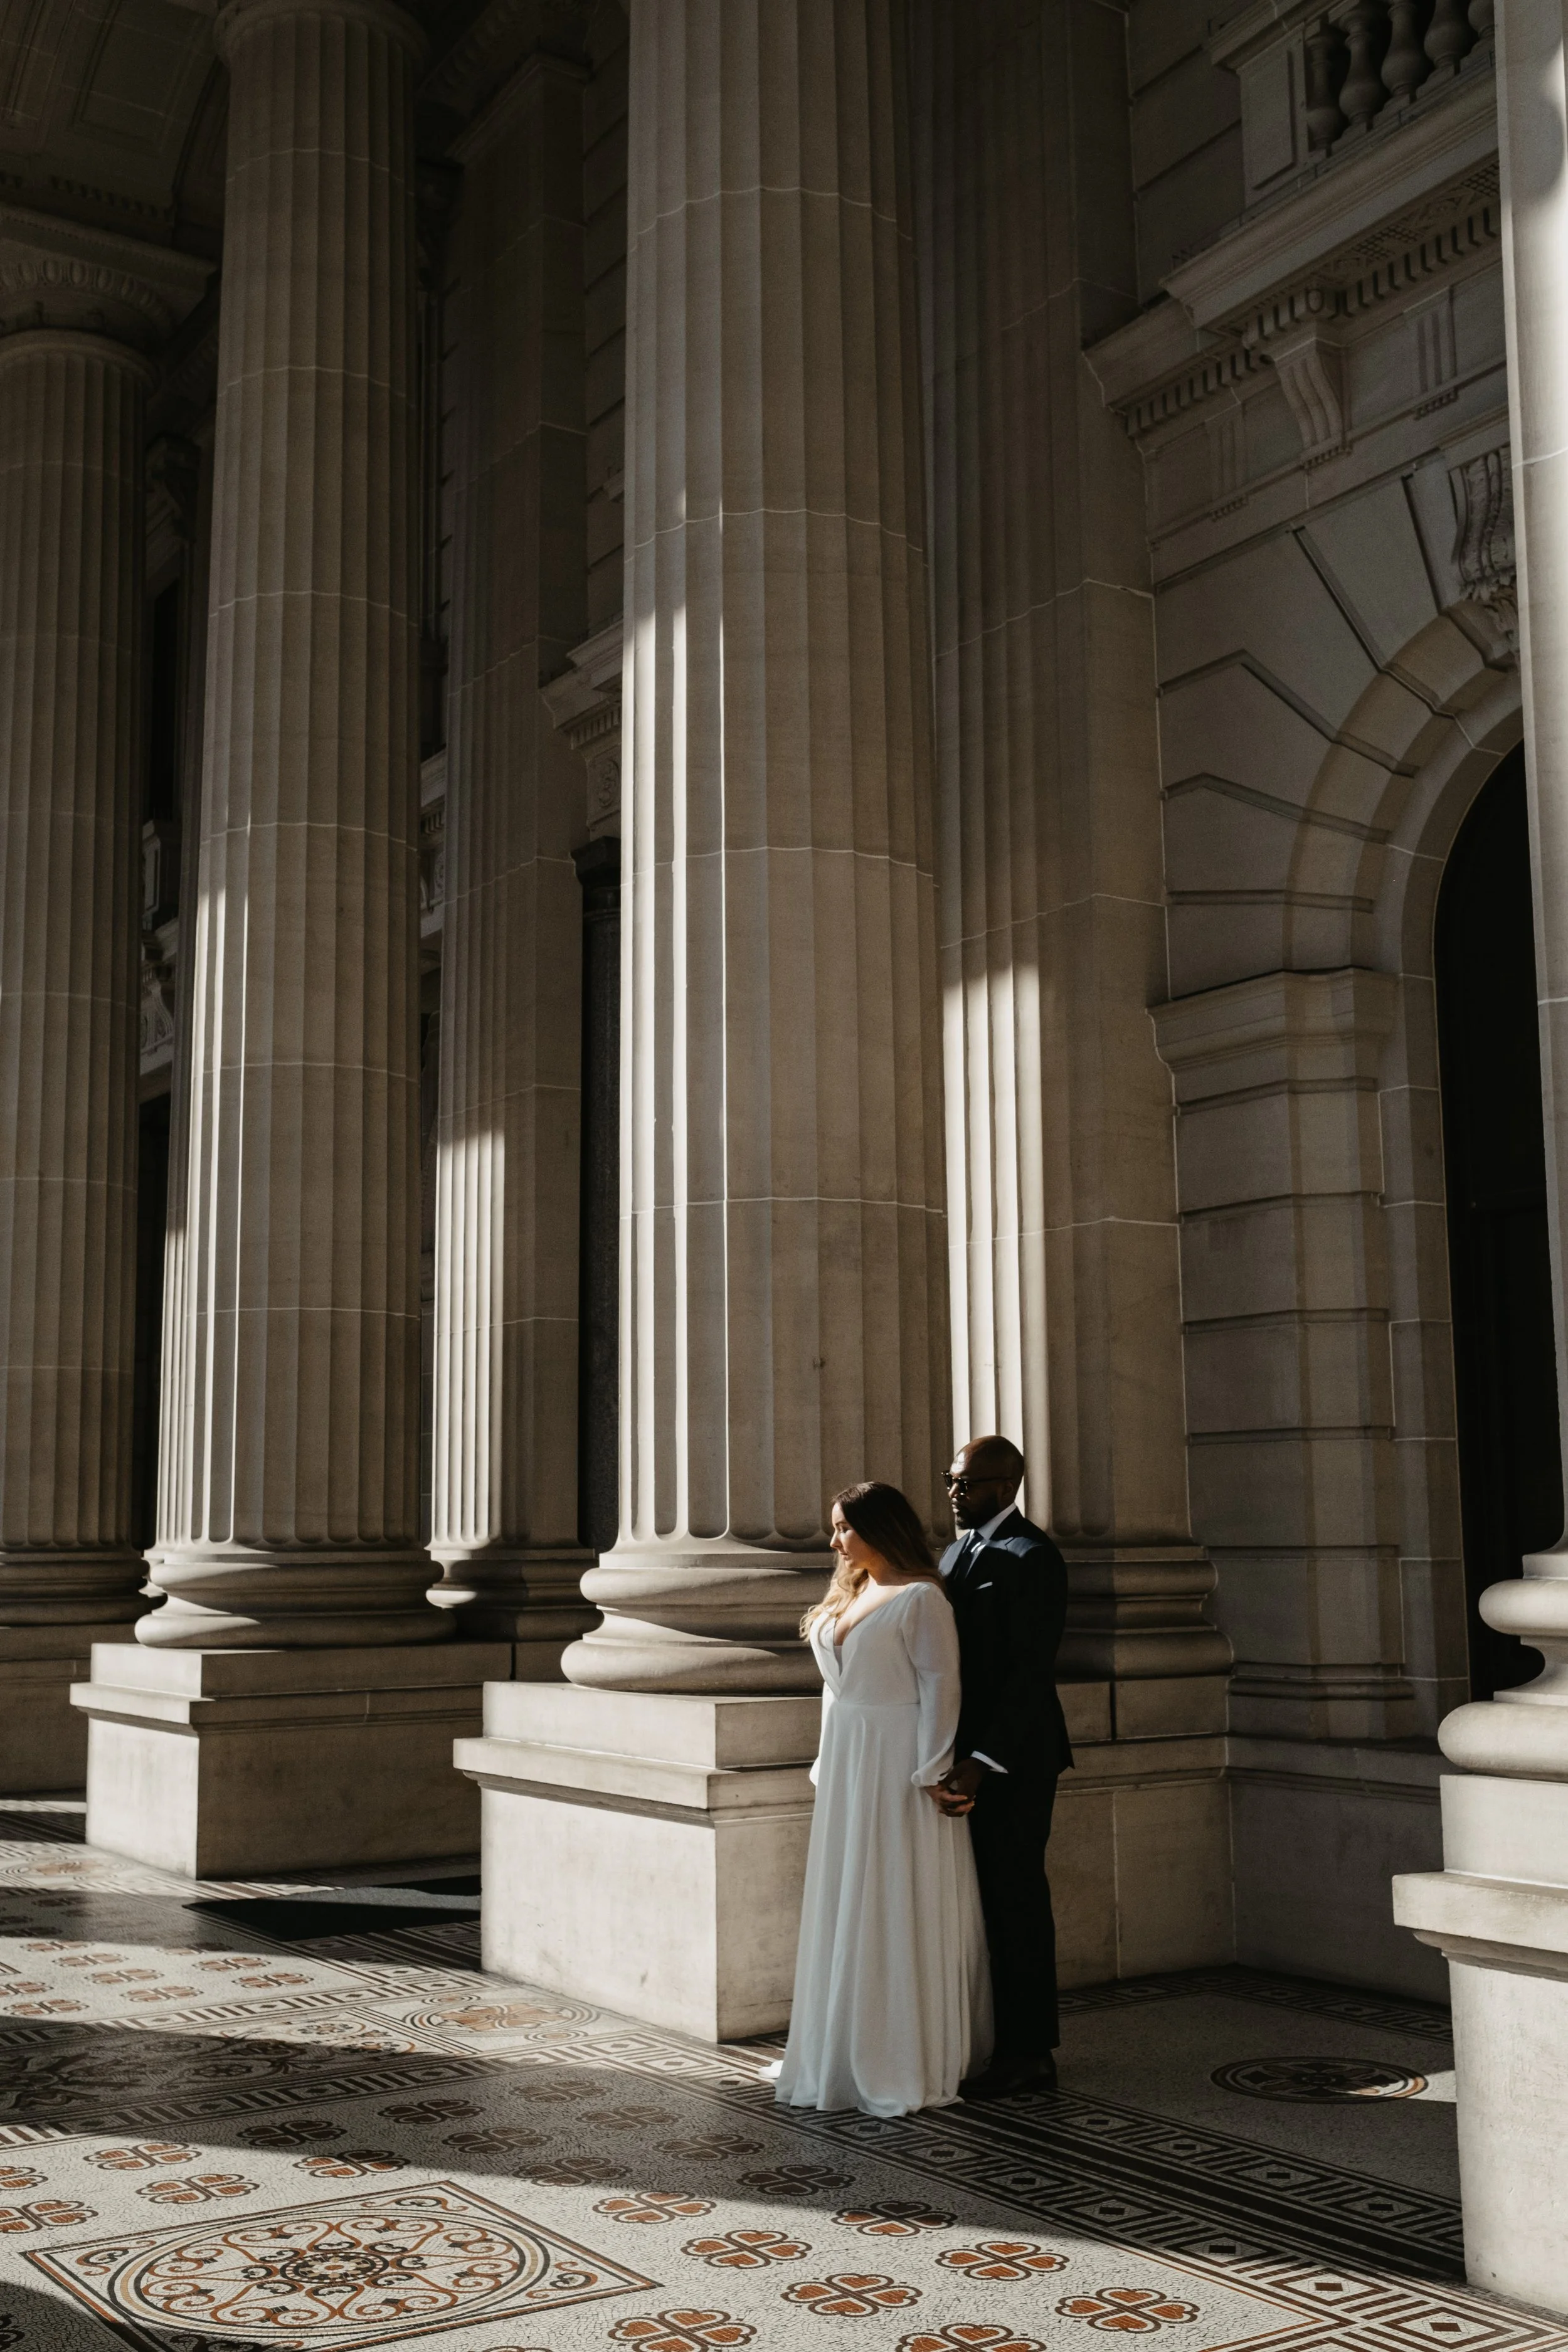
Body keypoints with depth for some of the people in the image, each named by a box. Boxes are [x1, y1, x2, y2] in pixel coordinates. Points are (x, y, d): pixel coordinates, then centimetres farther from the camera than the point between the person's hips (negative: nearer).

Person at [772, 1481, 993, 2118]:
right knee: (844, 1913, 11)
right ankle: (851, 2055, 21)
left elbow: (940, 1687, -14)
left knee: (900, 1912, -3)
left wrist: (932, 1774, -19)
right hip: (847, 1772, 8)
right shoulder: (846, 1600, 15)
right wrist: (827, 1766, 13)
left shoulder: (921, 1599, -9)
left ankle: (910, 2066, 5)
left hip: (901, 1770, -8)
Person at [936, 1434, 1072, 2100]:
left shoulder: (1031, 1557, -14)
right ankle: (1006, 2043, 22)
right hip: (969, 1754, 8)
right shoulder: (958, 1551, 14)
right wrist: (954, 1755, 10)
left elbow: (1030, 1670, -20)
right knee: (986, 1898, 13)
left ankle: (1027, 2052, 11)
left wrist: (981, 1762, -24)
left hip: (1012, 1758, -8)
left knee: (1015, 1900, 0)